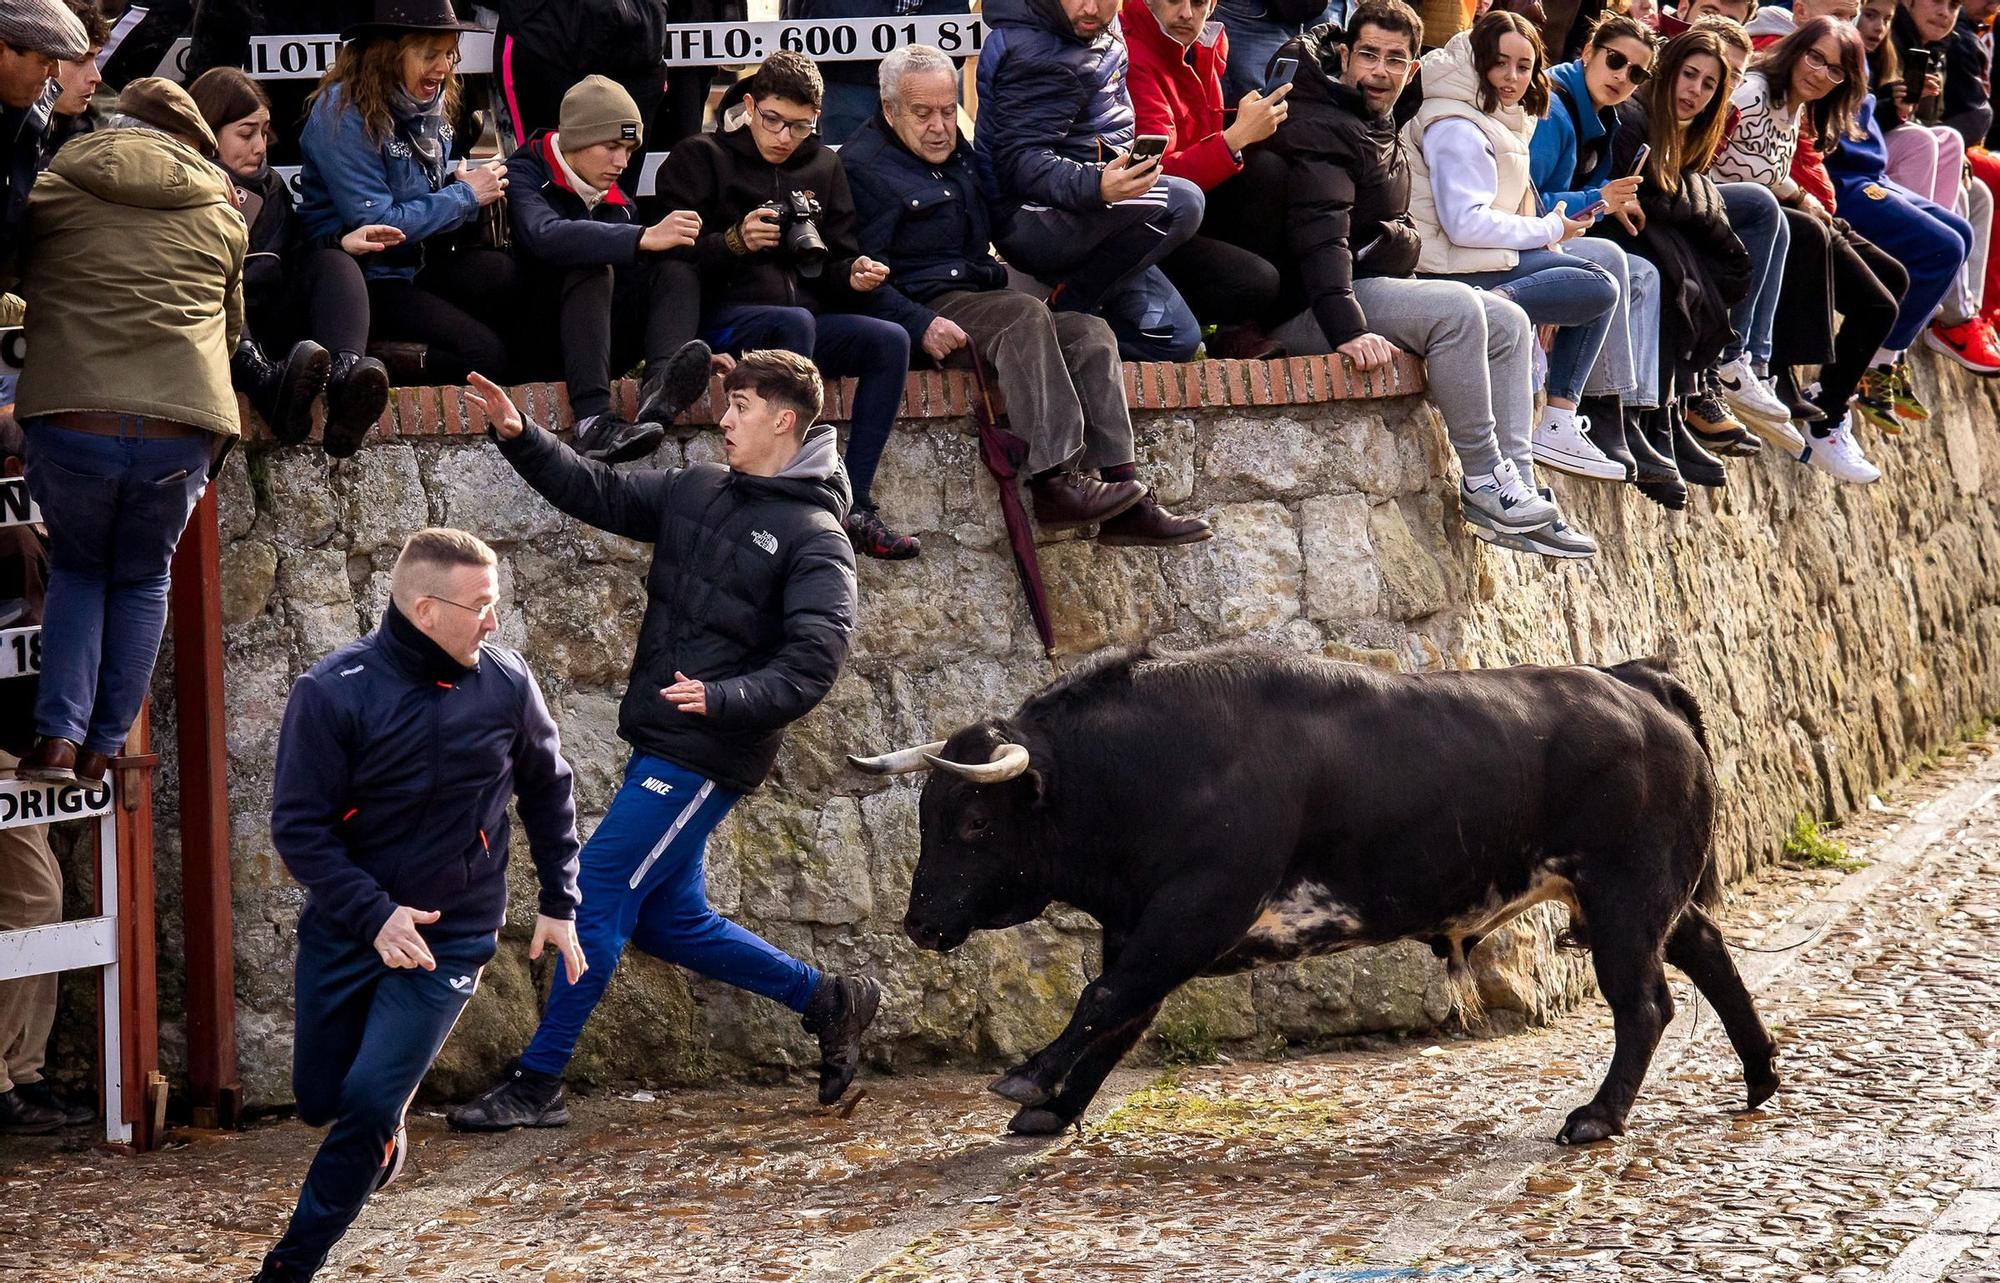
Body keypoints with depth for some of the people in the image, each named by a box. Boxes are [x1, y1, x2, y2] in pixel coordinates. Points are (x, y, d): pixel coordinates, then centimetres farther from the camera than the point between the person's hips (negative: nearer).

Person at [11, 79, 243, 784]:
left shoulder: (53, 191, 9)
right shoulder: (221, 213, 16)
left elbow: (16, 283, 24)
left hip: (69, 416, -1)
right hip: (182, 425, 1)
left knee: (77, 568, 21)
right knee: (142, 578, 21)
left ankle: (58, 739, 5)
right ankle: (103, 750, 15)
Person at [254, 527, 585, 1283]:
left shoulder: (506, 684, -9)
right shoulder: (333, 692, -17)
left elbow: (547, 792, 8)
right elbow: (298, 826, -15)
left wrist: (559, 903, 9)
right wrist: (374, 915, -25)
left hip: (452, 935, -1)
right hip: (344, 930, 1)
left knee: (369, 1101, -12)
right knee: (321, 1101, 11)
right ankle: (383, 1137, 46)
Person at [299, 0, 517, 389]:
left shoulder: (428, 106, 8)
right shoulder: (345, 113, -16)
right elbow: (374, 225, -20)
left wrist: (465, 184, -3)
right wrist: (465, 196, -12)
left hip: (421, 265, 8)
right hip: (366, 280, -8)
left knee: (505, 273, -22)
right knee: (483, 353, -22)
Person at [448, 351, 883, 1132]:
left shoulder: (815, 539, -11)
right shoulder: (697, 491, 11)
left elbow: (811, 665, -18)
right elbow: (601, 495, 14)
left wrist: (723, 698, -32)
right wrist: (519, 439, 1)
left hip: (708, 758, -8)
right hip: (662, 743, 8)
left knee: (597, 896, -8)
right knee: (667, 920, 14)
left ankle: (536, 1085, -1)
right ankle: (828, 1001, 27)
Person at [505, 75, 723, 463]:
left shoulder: (615, 201, 18)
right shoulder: (523, 177, -5)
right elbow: (545, 236, -28)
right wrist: (645, 238, -36)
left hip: (603, 348, 6)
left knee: (676, 262, -12)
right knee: (590, 267, -31)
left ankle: (661, 387, -41)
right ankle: (594, 422, -48)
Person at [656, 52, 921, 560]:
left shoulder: (823, 166, 19)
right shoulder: (701, 159, 3)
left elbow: (834, 261, 21)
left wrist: (853, 274, -2)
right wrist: (735, 242, -23)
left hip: (806, 318, 5)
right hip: (723, 320, -5)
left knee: (891, 342, -21)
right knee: (796, 323, -37)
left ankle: (855, 506, -26)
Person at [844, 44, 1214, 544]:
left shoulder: (958, 151, 22)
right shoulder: (863, 165, -5)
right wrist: (919, 325, -26)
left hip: (979, 298, 8)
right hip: (925, 309, -8)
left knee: (1090, 332, -13)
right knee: (1023, 314, -33)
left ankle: (1125, 496, -26)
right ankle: (1053, 483, -41)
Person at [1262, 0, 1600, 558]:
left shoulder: (1381, 126, 17)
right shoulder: (1321, 130, -16)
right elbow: (1320, 237, -29)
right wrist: (1348, 330, -38)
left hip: (1376, 282, 11)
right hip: (1306, 309, -11)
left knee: (1509, 322, 2)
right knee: (1457, 309, -28)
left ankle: (1517, 488, -7)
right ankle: (1485, 484, -21)